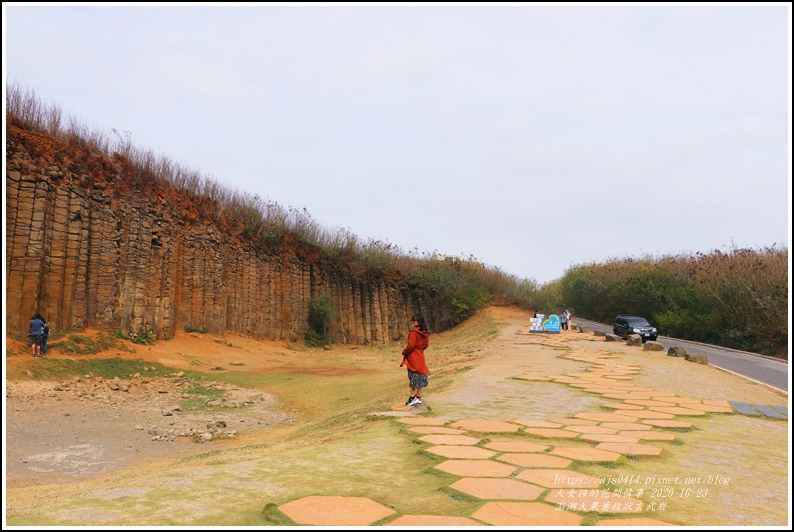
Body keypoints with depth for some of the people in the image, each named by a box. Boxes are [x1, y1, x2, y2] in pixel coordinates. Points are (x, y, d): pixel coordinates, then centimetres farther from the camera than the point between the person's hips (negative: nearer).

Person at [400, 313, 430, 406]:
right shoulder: (425, 333, 6)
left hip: (413, 357, -8)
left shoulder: (414, 332, -18)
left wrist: (404, 353, -5)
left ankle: (413, 397, -1)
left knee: (413, 377, -3)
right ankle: (419, 397, 16)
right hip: (420, 357, 8)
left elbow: (411, 345, -20)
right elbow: (426, 345, 14)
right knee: (420, 378, 11)